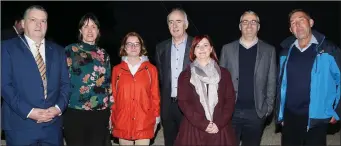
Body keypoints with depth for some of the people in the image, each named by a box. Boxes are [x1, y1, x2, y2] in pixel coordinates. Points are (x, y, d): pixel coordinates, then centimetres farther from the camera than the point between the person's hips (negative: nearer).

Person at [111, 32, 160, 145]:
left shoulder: (151, 69, 1)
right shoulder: (117, 69, 4)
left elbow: (155, 95, 3)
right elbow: (113, 96, 7)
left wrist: (156, 118, 5)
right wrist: (112, 120, 7)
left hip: (144, 123, -1)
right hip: (122, 124, 1)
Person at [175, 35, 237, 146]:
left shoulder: (224, 73, 7)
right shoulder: (185, 75, 3)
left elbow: (230, 100, 2)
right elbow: (183, 102, -5)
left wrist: (219, 124, -11)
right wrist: (203, 124, -13)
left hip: (220, 129, 1)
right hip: (193, 129, -1)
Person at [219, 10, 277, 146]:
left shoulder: (269, 50, 3)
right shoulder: (227, 49, 4)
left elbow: (271, 82, 4)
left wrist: (268, 106, -1)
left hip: (257, 112, 0)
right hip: (230, 110, 0)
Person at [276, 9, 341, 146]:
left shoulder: (328, 50, -6)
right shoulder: (286, 53, 5)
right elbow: (282, 84, 9)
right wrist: (280, 114, 9)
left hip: (316, 119, -3)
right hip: (290, 117, 3)